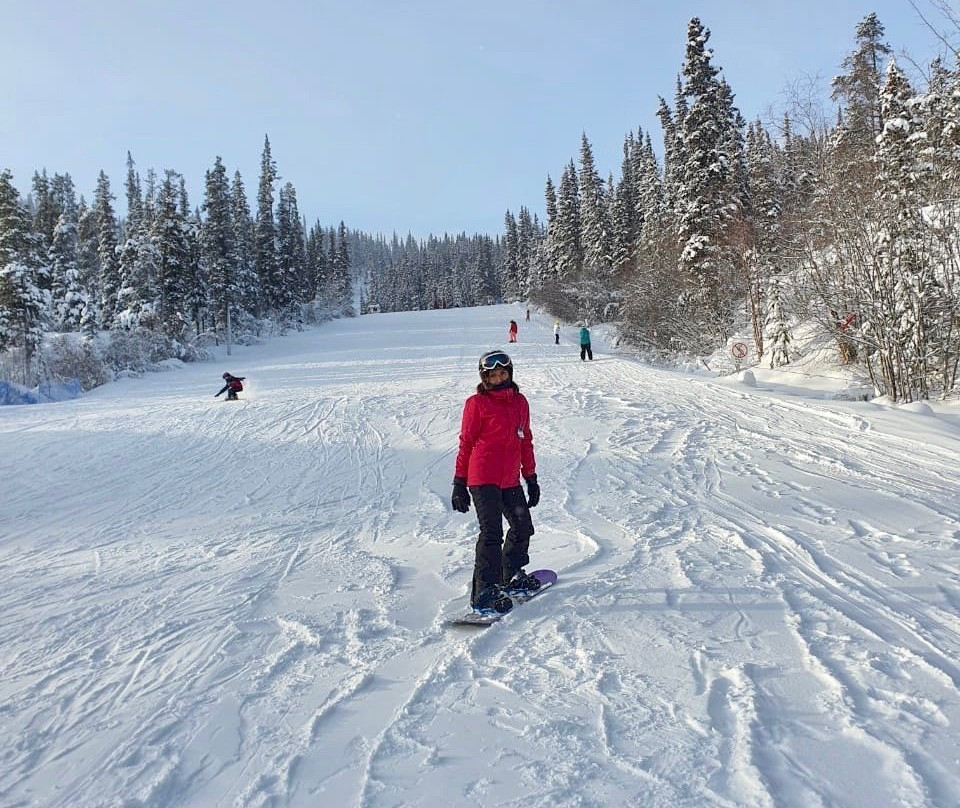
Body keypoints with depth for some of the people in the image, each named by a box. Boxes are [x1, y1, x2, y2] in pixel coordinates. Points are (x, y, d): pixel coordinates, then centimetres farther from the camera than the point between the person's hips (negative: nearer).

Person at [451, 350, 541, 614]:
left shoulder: (520, 401, 12)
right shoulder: (477, 403, -4)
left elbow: (525, 442, 18)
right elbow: (466, 443, -3)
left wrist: (531, 478, 18)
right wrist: (459, 483, -4)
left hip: (510, 481, 7)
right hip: (483, 479, -7)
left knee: (523, 527, 17)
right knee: (492, 533, -10)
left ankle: (511, 577, 37)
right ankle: (483, 593, -3)